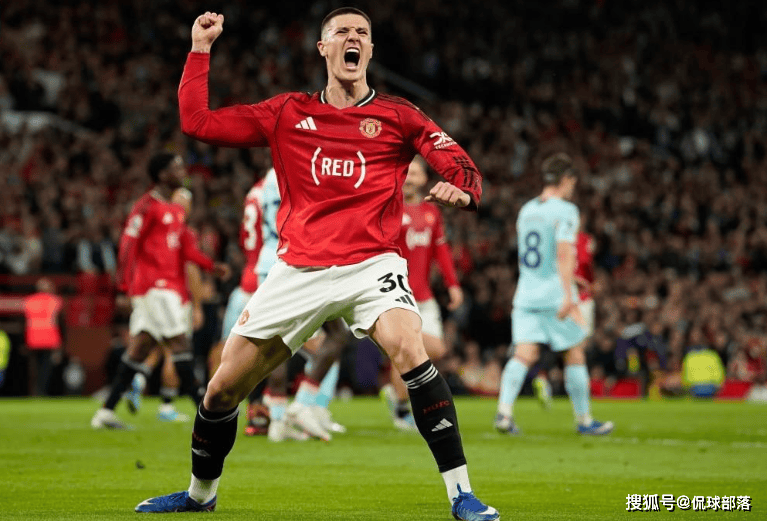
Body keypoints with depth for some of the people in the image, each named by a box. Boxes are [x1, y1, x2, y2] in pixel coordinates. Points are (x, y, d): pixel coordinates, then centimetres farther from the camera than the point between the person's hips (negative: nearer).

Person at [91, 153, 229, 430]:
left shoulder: (175, 210, 20)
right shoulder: (147, 206, -9)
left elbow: (187, 248, 18)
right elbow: (129, 244, -13)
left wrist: (211, 266, 5)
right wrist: (126, 283, -19)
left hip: (171, 286, 10)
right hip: (154, 286, -10)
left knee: (140, 347, 7)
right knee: (179, 342, -9)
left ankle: (106, 411, 9)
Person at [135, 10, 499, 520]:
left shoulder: (397, 116, 5)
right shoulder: (287, 113, 10)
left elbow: (462, 167, -3)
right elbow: (196, 121, 10)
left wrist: (461, 190, -26)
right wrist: (200, 49, 8)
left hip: (371, 264, -2)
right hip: (298, 270, 3)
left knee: (408, 347, -31)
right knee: (222, 389, 5)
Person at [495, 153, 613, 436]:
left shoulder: (526, 210, 15)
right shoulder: (565, 211, -8)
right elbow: (564, 253, -20)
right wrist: (568, 297, -24)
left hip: (526, 293, 6)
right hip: (554, 294, -6)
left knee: (524, 354, -2)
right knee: (575, 353, 7)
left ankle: (504, 410, -22)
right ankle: (584, 420, 14)